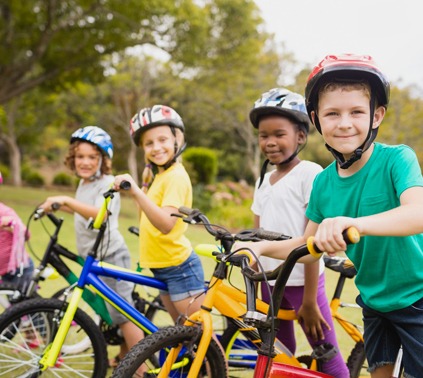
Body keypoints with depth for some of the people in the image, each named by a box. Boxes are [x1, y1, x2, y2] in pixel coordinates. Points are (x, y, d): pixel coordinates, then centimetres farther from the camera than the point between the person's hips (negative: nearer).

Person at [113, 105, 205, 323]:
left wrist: (136, 192, -43)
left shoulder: (176, 176, -17)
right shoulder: (159, 175, 13)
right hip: (163, 266, 10)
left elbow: (166, 223, -32)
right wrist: (145, 184, 4)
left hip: (179, 266, -10)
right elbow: (147, 217, 11)